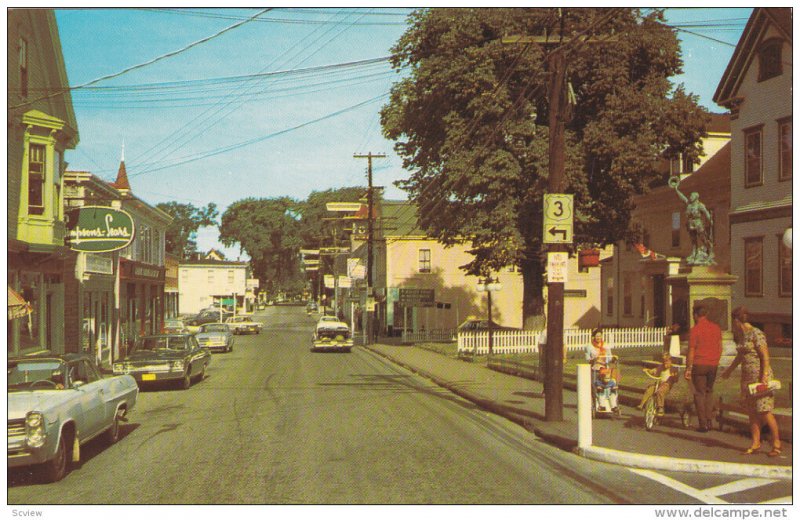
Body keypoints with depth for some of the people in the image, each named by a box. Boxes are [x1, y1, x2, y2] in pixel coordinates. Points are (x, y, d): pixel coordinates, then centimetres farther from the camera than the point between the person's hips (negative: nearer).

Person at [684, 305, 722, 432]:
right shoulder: (716, 328, 6)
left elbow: (691, 351, -11)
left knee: (699, 393, 3)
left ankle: (703, 424, 1)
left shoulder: (695, 330, -10)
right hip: (713, 364, 5)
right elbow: (720, 347, 12)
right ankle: (708, 421, 13)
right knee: (709, 391, 18)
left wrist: (688, 369, -6)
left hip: (699, 364, -5)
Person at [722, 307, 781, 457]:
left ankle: (776, 443, 4)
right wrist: (730, 370, 40)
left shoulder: (756, 334, -12)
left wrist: (764, 377, -21)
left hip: (760, 376, -8)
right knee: (751, 412, 7)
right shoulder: (741, 336, 13)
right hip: (747, 377, 8)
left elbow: (765, 357, -15)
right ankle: (755, 443, 12)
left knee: (764, 411, -7)